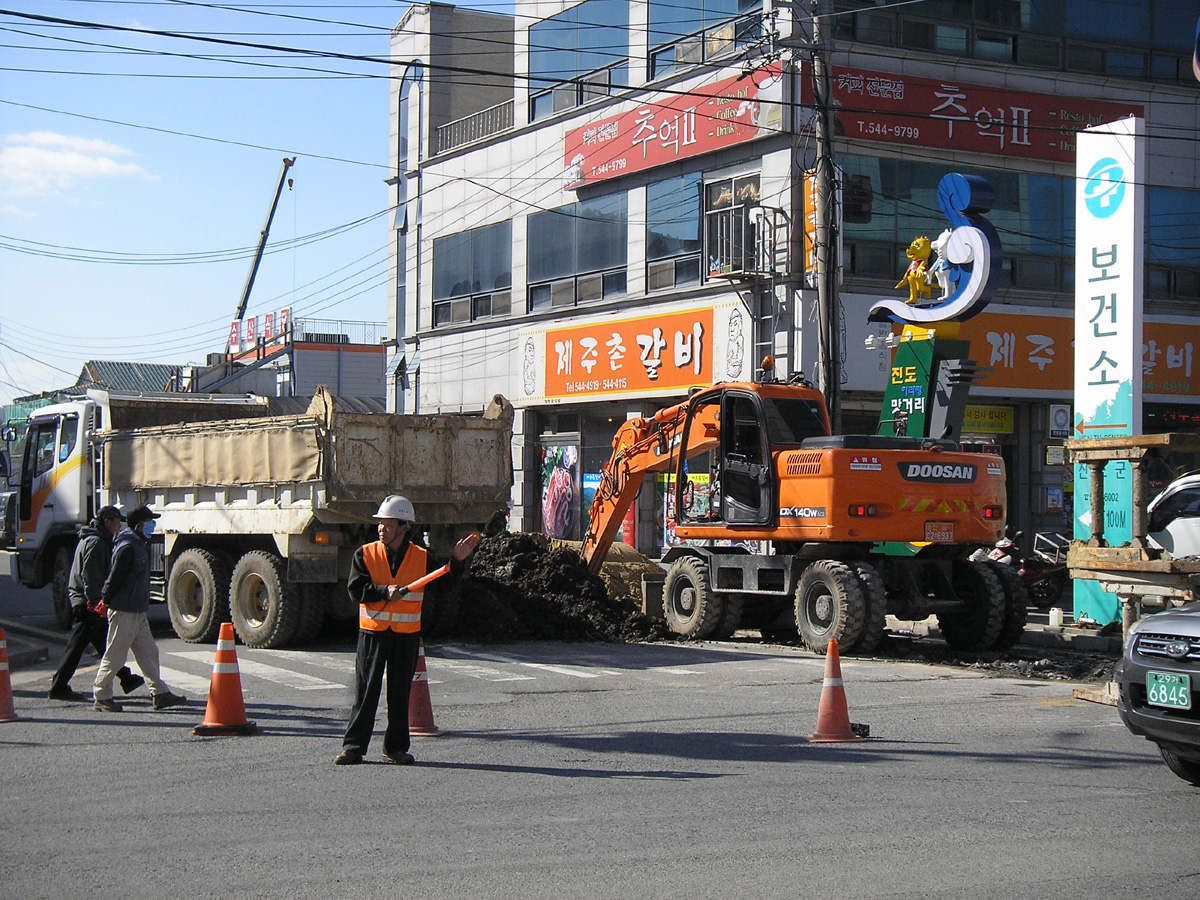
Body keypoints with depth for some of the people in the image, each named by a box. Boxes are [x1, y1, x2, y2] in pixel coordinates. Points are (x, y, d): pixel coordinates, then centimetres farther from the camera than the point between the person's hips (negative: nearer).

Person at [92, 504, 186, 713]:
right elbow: (115, 577, -18)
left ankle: (160, 694, 12)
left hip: (138, 611, 10)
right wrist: (106, 600, -10)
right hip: (123, 611, -10)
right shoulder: (128, 547, -18)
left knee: (149, 653, 9)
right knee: (115, 656, -1)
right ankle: (101, 697, 8)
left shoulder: (140, 545, 15)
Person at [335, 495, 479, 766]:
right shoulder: (365, 554, 1)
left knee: (400, 693, 7)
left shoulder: (421, 557, 3)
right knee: (365, 692, 0)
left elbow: (444, 584, 6)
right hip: (372, 632, -1)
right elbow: (355, 589, -8)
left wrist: (458, 561, -7)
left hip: (406, 634, 1)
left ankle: (395, 748, 17)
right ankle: (353, 747, 6)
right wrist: (384, 591, -21)